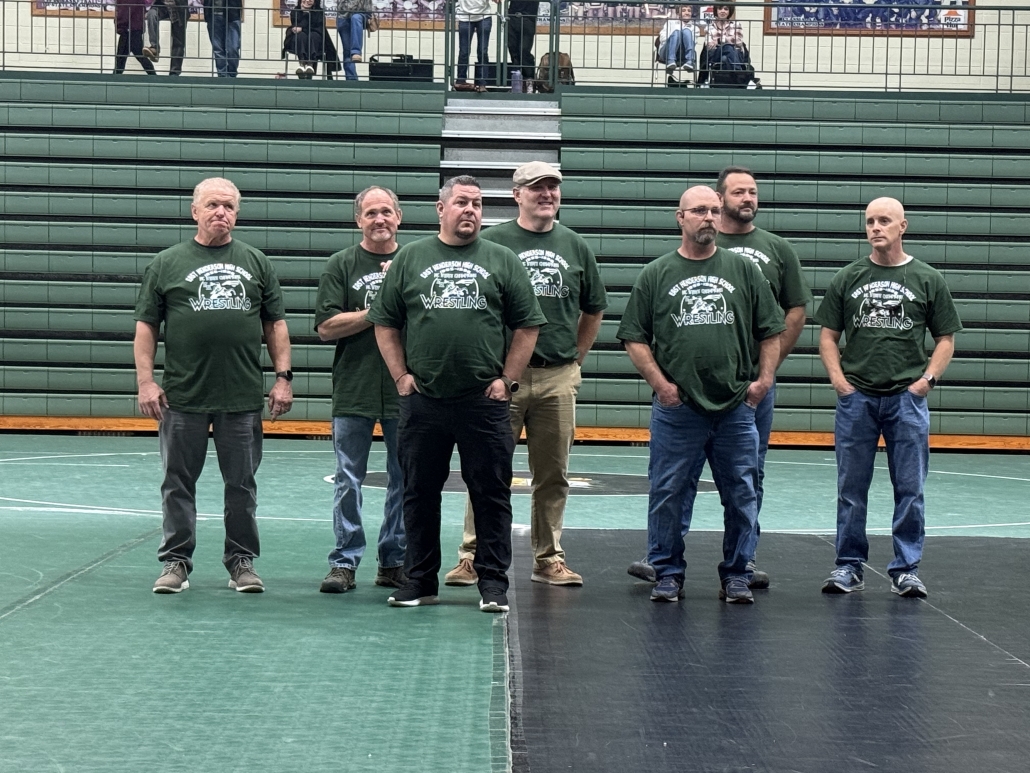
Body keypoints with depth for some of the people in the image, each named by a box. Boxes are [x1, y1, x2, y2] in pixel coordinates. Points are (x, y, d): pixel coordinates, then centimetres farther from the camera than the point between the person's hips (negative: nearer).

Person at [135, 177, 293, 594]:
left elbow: (275, 325, 11)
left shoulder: (257, 263, 11)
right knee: (178, 482, 5)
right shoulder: (166, 264, 6)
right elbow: (146, 326, 4)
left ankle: (242, 561, 17)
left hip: (244, 397, 1)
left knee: (242, 484, 7)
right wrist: (146, 381, -4)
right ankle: (176, 561, 15)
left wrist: (283, 377, 3)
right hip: (182, 397, -1)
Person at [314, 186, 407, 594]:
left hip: (405, 389, 1)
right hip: (353, 389, -1)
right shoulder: (341, 265, 5)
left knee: (404, 481, 7)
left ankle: (395, 562, 16)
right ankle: (344, 561, 10)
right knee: (348, 481, 2)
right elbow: (326, 327, -4)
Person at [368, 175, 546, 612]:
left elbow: (527, 326, 6)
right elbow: (385, 322, 10)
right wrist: (401, 376, 2)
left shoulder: (502, 261, 6)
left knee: (491, 494, 2)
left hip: (484, 401, -1)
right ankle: (420, 581, 19)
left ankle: (493, 583, 10)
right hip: (422, 399, 1)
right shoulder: (410, 258, 9)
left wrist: (506, 380, -1)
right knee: (419, 493, 8)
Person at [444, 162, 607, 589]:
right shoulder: (491, 242, 1)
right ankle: (472, 556, 5)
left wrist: (575, 358, 14)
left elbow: (593, 309, 22)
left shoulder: (576, 246, 12)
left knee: (553, 475, 8)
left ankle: (549, 558, 16)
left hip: (559, 379, 3)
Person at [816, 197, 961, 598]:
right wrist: (837, 377, -3)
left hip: (907, 398, -1)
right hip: (856, 396, 1)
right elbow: (828, 334, 10)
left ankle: (906, 568, 10)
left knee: (910, 489, 1)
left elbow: (946, 338, 8)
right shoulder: (847, 278, 8)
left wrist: (928, 378, -5)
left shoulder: (928, 279, 5)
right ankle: (849, 565, 14)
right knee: (851, 488, 5)